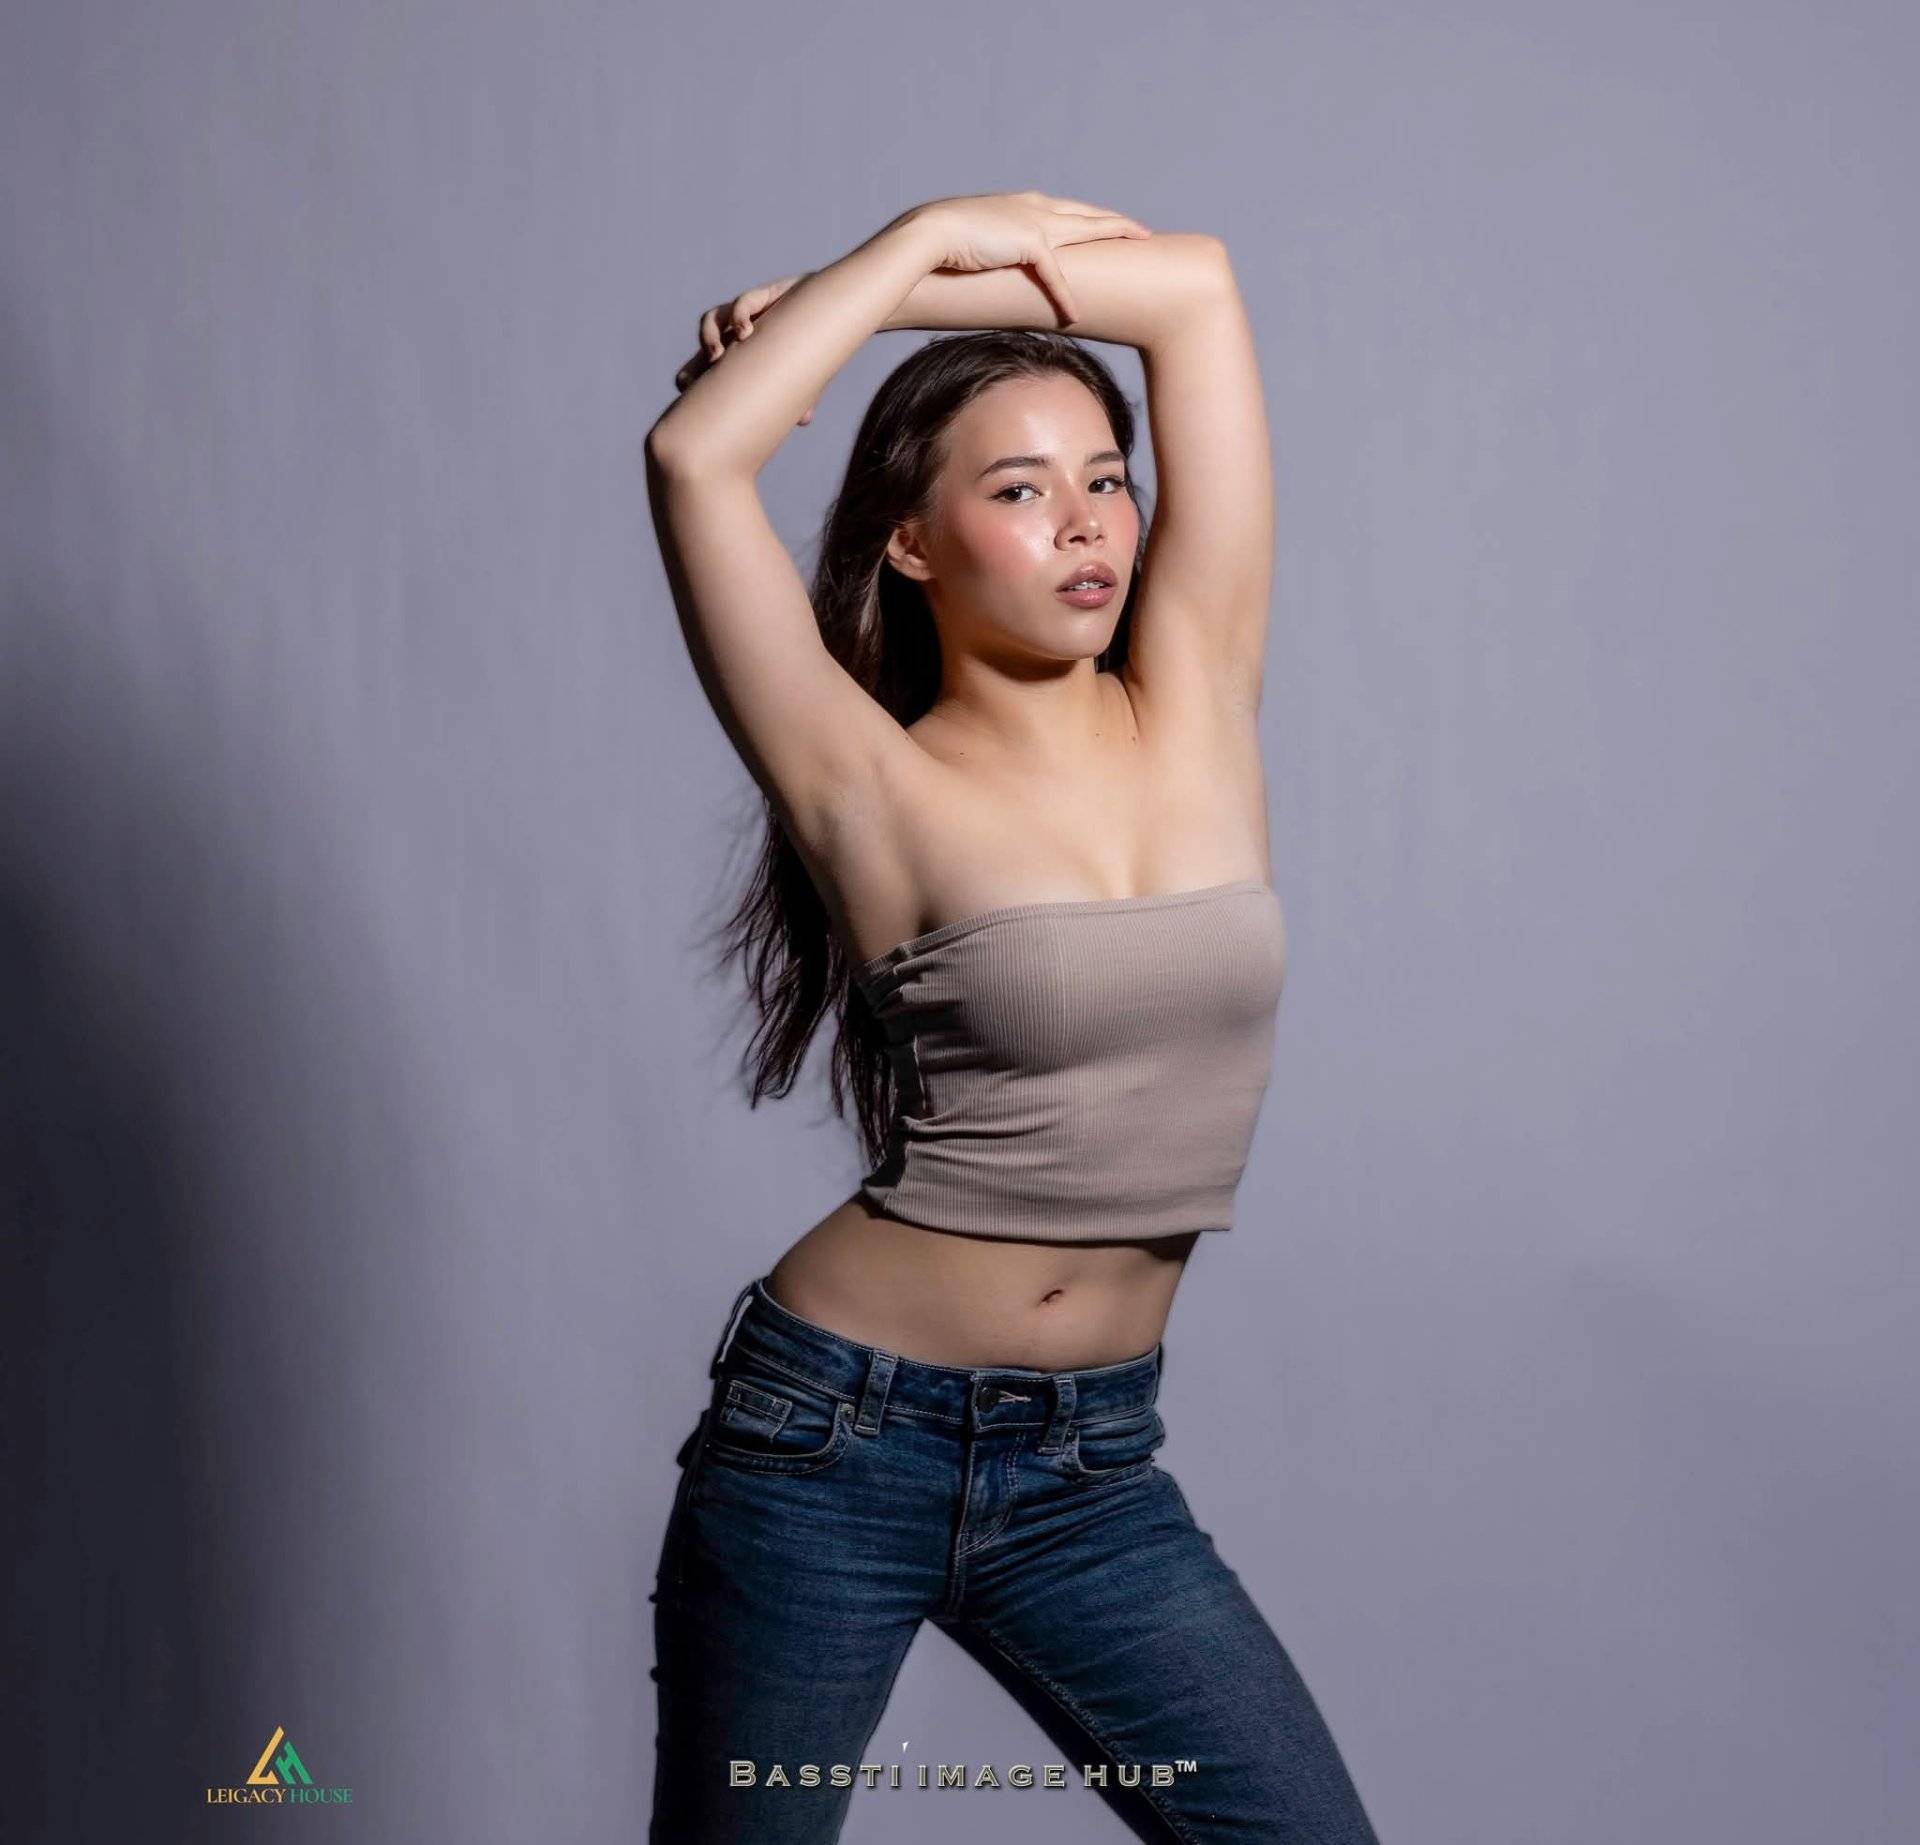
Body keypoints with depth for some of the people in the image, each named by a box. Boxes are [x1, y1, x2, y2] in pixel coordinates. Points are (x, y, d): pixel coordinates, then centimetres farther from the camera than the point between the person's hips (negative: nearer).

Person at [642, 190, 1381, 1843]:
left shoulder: (1196, 708, 0)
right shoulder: (882, 796, -10)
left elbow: (1196, 287, -3)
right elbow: (694, 454, -21)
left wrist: (852, 296, 1)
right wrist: (924, 237, -7)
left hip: (1094, 1472, 4)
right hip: (836, 1445, -4)